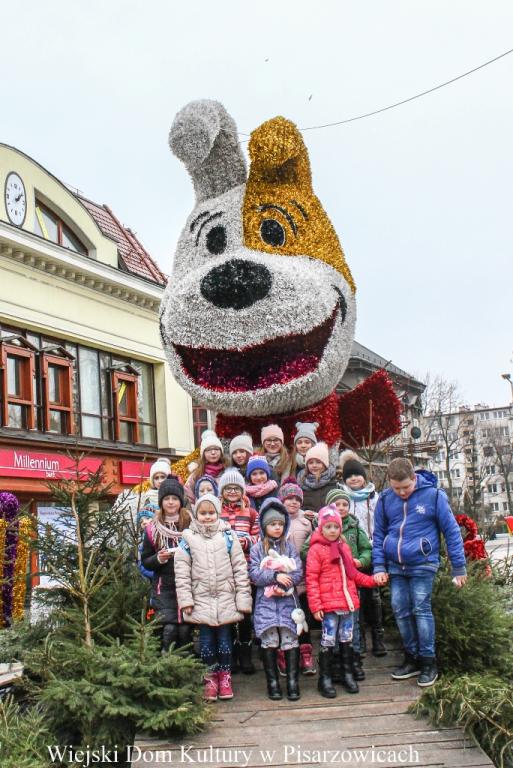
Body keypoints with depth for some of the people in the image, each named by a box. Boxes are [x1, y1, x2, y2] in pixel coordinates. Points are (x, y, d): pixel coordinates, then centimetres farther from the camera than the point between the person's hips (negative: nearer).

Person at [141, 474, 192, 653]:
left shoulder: (191, 524, 2)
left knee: (185, 630, -2)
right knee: (169, 629, -10)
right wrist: (158, 559, -9)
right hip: (164, 588, 0)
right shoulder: (153, 529, 5)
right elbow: (145, 561, 9)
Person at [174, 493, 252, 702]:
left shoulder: (228, 536, 0)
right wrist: (185, 599, -6)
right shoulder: (188, 539, 0)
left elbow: (240, 568, 0)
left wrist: (243, 598, -4)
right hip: (201, 599, 0)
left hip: (226, 598, 0)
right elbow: (181, 571, 0)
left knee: (224, 637, 7)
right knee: (206, 639, 5)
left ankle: (225, 677, 22)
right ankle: (210, 678, 19)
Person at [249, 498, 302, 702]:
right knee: (269, 641, -1)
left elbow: (298, 572, 1)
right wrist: (275, 576, -15)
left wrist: (284, 585, -14)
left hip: (287, 600, 1)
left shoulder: (289, 547, 8)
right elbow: (254, 574, -5)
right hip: (265, 601, -1)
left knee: (290, 639, -3)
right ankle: (272, 682, 9)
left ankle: (292, 681, 3)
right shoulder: (257, 548, 4)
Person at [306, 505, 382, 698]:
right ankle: (325, 679, 9)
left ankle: (347, 674, 25)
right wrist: (315, 606, -15)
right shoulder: (316, 550, -7)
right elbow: (311, 579, -10)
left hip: (348, 602, 6)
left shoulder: (344, 547, 14)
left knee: (346, 640, 13)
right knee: (328, 641, -1)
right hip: (329, 605, -6)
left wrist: (372, 580, 12)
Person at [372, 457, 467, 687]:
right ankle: (412, 658, 22)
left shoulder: (433, 495, -7)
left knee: (421, 610, -5)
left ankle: (428, 662, 9)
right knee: (400, 610, 7)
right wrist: (379, 567, 3)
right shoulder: (385, 499, 3)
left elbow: (451, 531, -2)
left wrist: (458, 567, -1)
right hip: (395, 566, 4)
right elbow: (378, 535, 11)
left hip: (422, 564, -4)